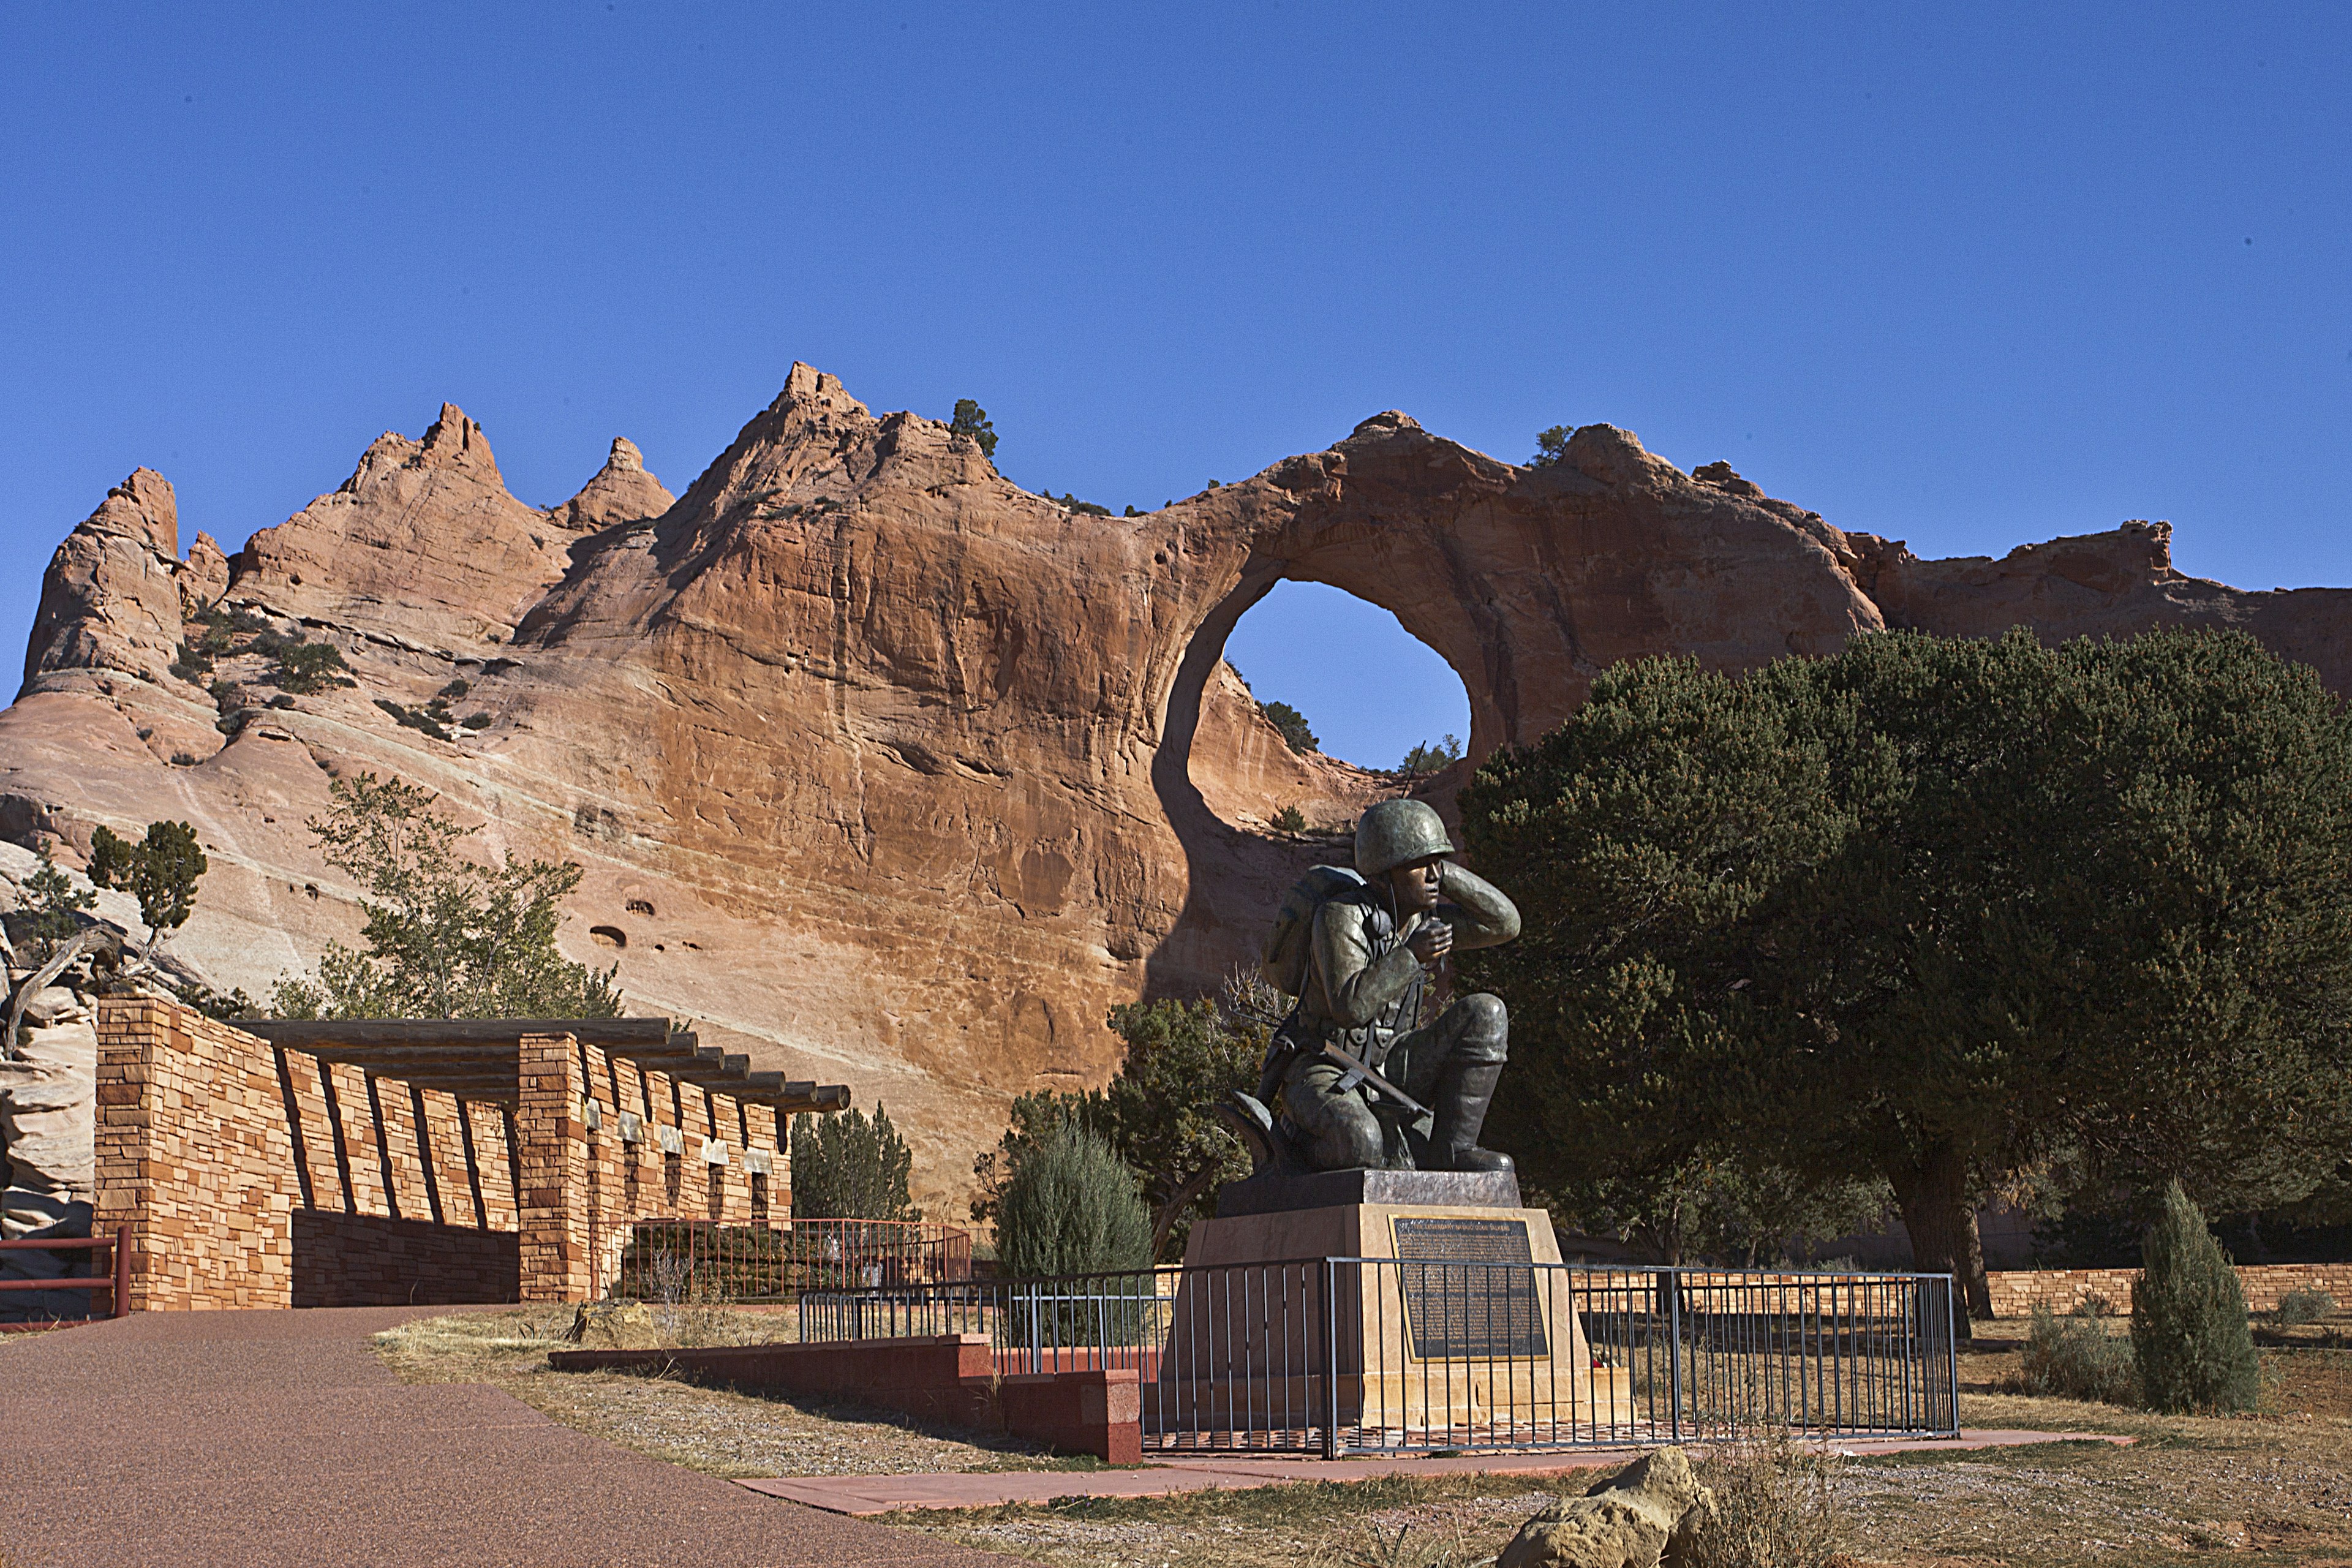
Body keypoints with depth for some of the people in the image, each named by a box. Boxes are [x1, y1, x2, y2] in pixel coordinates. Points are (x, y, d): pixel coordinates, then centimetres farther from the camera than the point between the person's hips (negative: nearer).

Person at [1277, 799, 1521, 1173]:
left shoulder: (1428, 918, 4)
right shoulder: (1342, 916, -17)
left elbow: (1505, 923, -3)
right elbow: (1350, 1008, -26)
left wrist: (1442, 872, -8)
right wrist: (1412, 956, -29)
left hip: (1390, 1072, 6)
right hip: (1326, 1076, -6)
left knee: (1486, 1014, -12)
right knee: (1360, 1141, -40)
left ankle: (1450, 1151, -11)